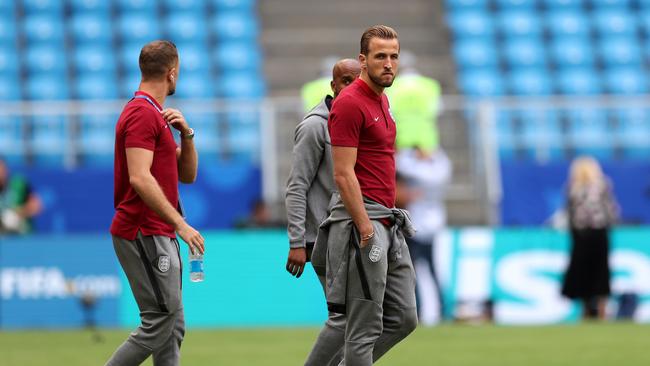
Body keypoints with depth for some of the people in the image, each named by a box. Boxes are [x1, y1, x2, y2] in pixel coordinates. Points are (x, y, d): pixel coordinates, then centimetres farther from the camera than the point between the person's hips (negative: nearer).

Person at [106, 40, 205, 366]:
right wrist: (180, 223, -25)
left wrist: (186, 134, 2)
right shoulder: (142, 114, -13)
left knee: (172, 326, 8)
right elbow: (139, 178, -24)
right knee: (160, 322, -12)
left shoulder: (156, 116, 18)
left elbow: (186, 175, 19)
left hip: (158, 235, 10)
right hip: (144, 233, -10)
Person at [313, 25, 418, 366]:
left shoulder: (381, 100, 15)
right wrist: (365, 228, -21)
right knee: (366, 327, -6)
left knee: (403, 319, 12)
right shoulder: (349, 103, -14)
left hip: (389, 223, 10)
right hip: (364, 222, -10)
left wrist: (389, 219, 19)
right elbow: (343, 174, -18)